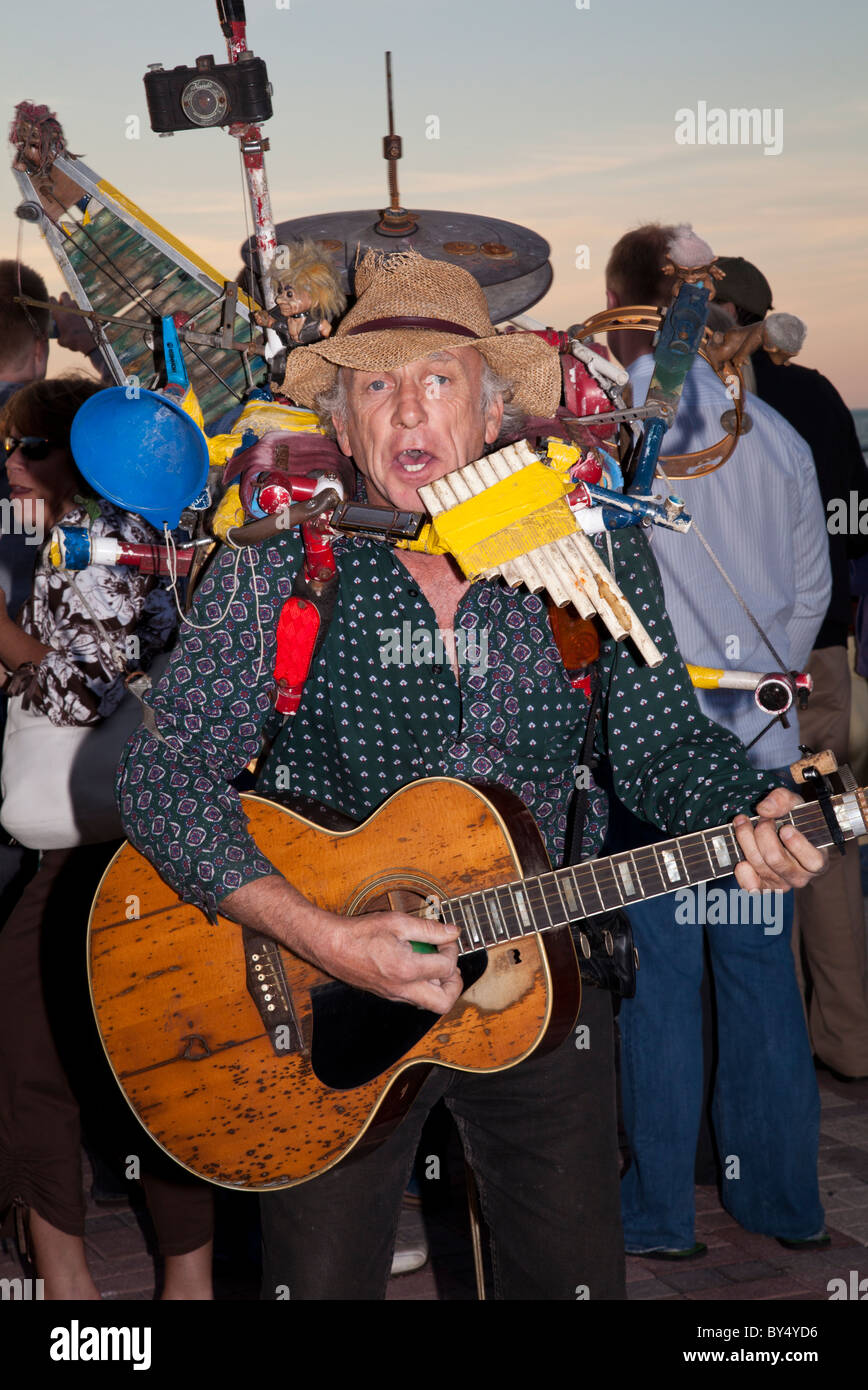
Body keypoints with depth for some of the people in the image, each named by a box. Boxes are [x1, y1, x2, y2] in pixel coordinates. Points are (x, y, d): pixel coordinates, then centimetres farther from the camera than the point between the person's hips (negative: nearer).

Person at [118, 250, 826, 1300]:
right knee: (317, 1282, 9)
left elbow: (661, 745, 2)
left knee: (575, 1275, 15)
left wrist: (757, 810, -20)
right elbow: (163, 778, -16)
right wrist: (326, 939, -27)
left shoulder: (597, 555, -4)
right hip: (319, 1007, -2)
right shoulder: (273, 571, -11)